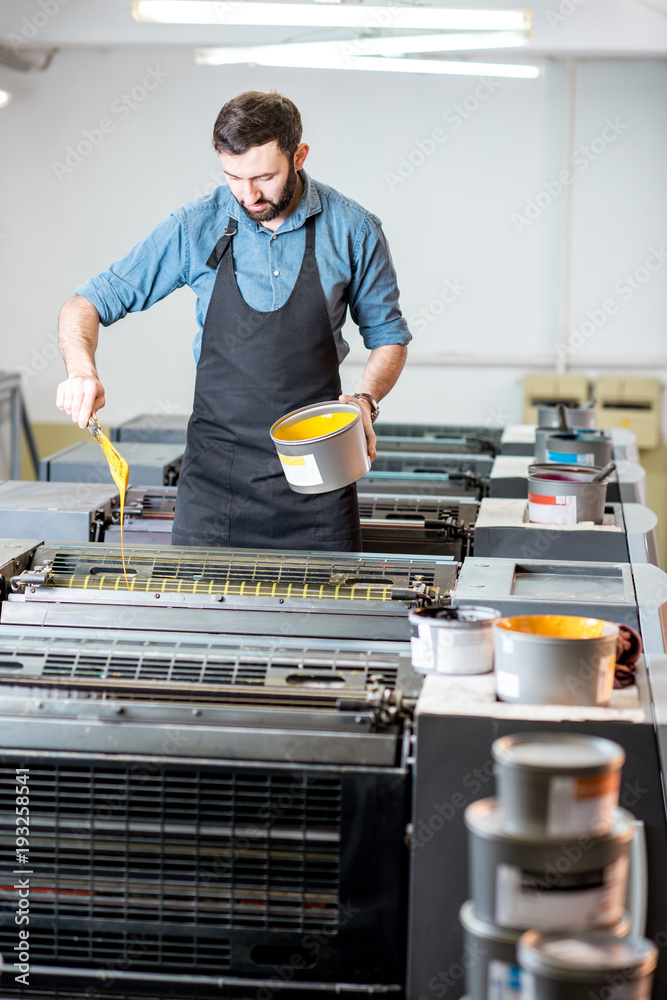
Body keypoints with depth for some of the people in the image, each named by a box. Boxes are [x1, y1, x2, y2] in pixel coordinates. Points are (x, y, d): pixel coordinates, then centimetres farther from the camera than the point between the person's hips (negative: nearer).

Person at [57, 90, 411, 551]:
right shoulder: (194, 228, -3)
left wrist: (366, 400, -11)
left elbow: (387, 336, 9)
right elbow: (86, 304, 1)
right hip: (217, 472, 0)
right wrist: (83, 371, -19)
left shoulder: (352, 229, -3)